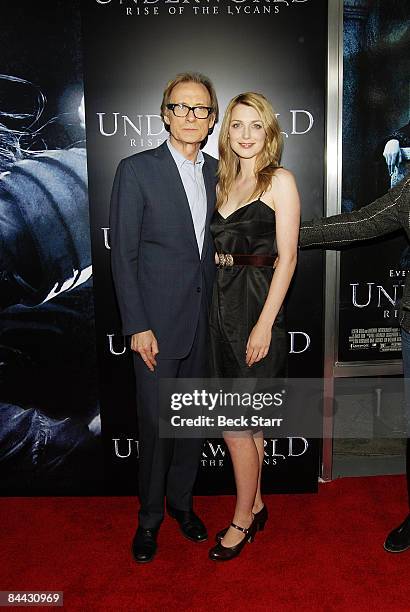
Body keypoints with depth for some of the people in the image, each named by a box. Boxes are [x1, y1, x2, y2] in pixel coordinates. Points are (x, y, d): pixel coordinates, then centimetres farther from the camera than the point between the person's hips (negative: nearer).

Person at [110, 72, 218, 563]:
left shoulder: (216, 172, 8)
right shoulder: (136, 170, -7)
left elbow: (214, 244, 13)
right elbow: (123, 255, -9)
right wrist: (137, 326, -13)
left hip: (205, 318, 5)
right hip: (158, 320, -4)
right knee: (155, 421, 6)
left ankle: (181, 500, 37)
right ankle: (150, 516, 28)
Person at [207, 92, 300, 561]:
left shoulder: (280, 181, -5)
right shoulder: (225, 181, 13)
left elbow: (287, 258, -11)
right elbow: (219, 250, 13)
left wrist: (264, 324, -16)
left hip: (258, 306, -6)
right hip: (223, 306, 6)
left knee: (235, 425, 0)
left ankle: (242, 521, 20)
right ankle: (256, 505, 32)